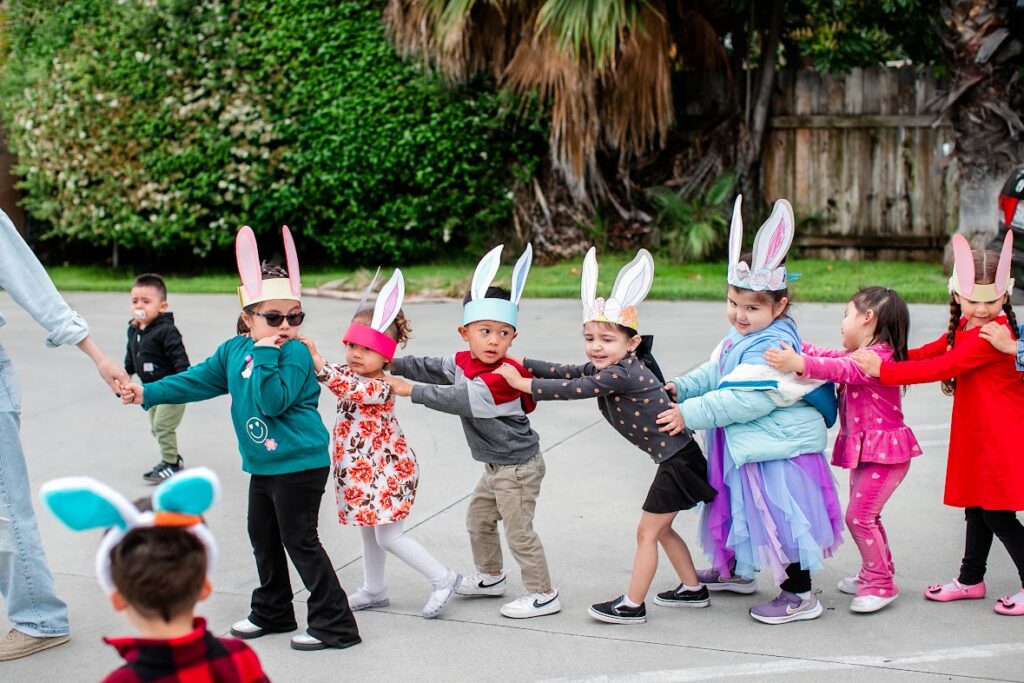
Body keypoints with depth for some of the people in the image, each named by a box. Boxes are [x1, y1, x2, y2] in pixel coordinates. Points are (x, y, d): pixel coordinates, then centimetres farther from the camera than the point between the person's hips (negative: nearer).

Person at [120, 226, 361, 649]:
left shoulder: (296, 353, -16)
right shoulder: (233, 350, 6)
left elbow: (273, 402, -25)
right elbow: (197, 380, 12)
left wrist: (266, 357, -27)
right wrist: (148, 393, 7)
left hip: (299, 465, -8)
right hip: (263, 465, 8)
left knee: (300, 541, -6)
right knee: (264, 539, 19)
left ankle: (334, 625, 1)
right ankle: (272, 613, 36)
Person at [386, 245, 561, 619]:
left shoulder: (502, 377, -28)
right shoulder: (464, 362, 0)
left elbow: (459, 400, -34)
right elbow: (430, 368, 5)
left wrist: (409, 390, -31)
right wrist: (390, 364, -7)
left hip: (517, 467, -10)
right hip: (498, 466, 10)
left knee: (518, 532, -3)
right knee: (478, 518, 24)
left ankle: (543, 594, 9)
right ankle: (491, 575, 43)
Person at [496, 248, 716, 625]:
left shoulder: (623, 373, -24)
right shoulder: (606, 368, 4)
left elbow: (573, 390, -24)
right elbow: (566, 372, 5)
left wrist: (522, 384, -18)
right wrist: (518, 364, 1)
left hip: (678, 460, -10)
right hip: (675, 457, 10)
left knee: (647, 531, -1)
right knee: (661, 529, 20)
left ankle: (632, 605, 8)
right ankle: (693, 589, 32)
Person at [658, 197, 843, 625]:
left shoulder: (773, 347, -25)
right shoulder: (739, 341, 7)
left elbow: (744, 400, -30)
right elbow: (714, 373, 14)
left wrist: (690, 414, -28)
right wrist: (681, 387, -5)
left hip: (778, 449, -10)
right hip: (745, 446, 10)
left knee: (780, 517, -3)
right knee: (739, 507, 23)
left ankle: (800, 595, 9)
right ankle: (735, 572, 43)